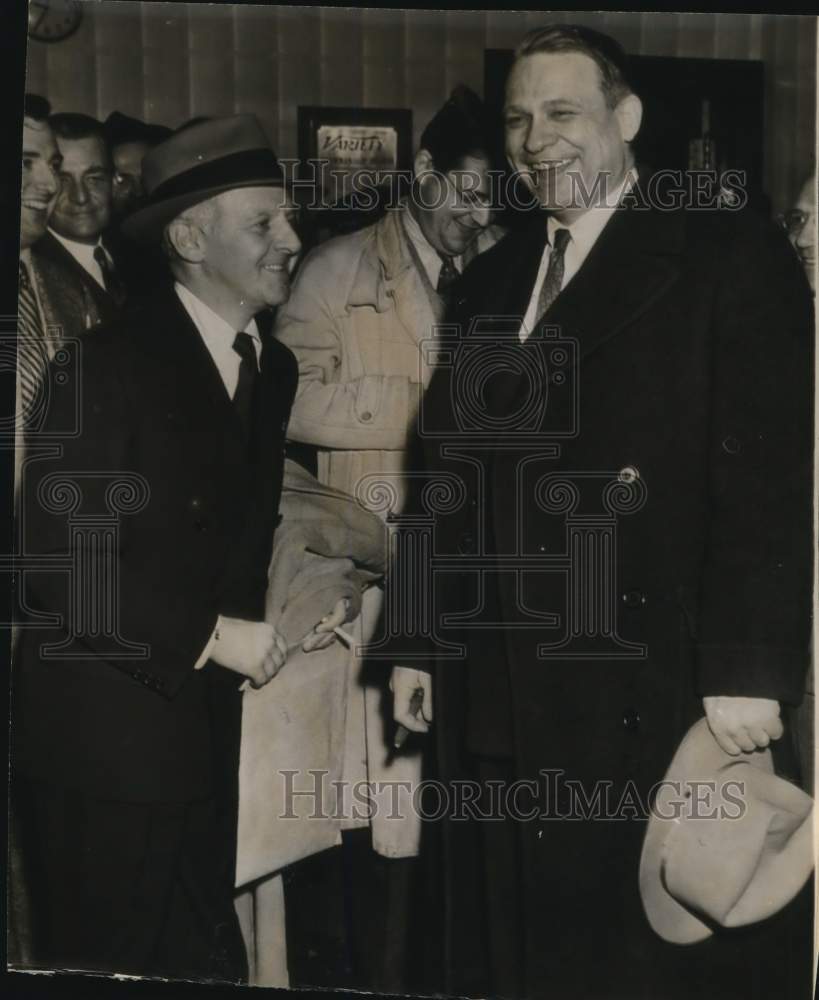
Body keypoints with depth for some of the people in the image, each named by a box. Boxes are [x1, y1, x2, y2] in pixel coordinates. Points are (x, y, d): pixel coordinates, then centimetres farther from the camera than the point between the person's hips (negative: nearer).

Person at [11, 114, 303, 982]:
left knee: (200, 966, 14)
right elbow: (57, 554, -18)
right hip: (106, 734, -6)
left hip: (204, 727, 7)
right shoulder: (114, 362, -14)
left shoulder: (273, 367, 10)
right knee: (109, 971, 4)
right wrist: (206, 635, -17)